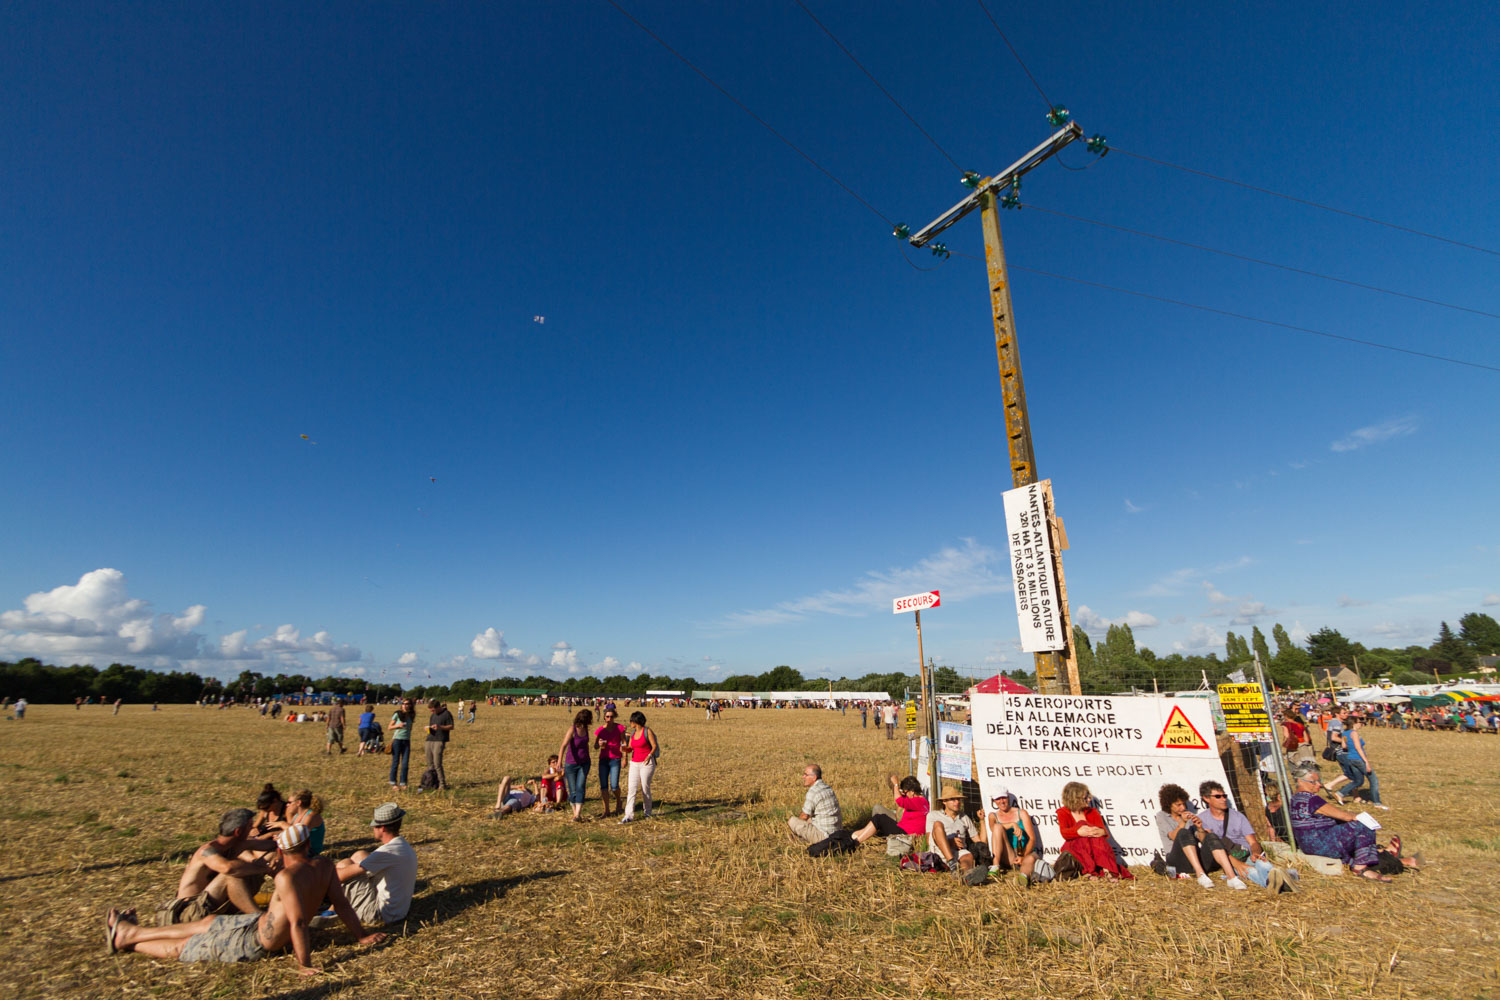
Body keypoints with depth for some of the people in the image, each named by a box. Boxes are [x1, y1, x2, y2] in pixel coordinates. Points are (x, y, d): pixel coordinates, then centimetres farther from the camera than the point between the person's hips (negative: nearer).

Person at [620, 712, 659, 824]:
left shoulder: (647, 731, -7)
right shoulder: (633, 732, 11)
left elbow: (654, 747, -8)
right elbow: (630, 748, 13)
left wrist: (650, 755, -25)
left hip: (647, 763, -5)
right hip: (634, 763, 5)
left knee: (645, 788, -1)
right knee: (631, 788, -5)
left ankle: (647, 812, 18)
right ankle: (629, 815, -6)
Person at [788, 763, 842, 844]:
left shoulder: (813, 791, -20)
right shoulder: (827, 788, 8)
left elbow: (804, 816, -11)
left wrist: (796, 817, 9)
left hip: (824, 835, -9)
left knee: (791, 820, -6)